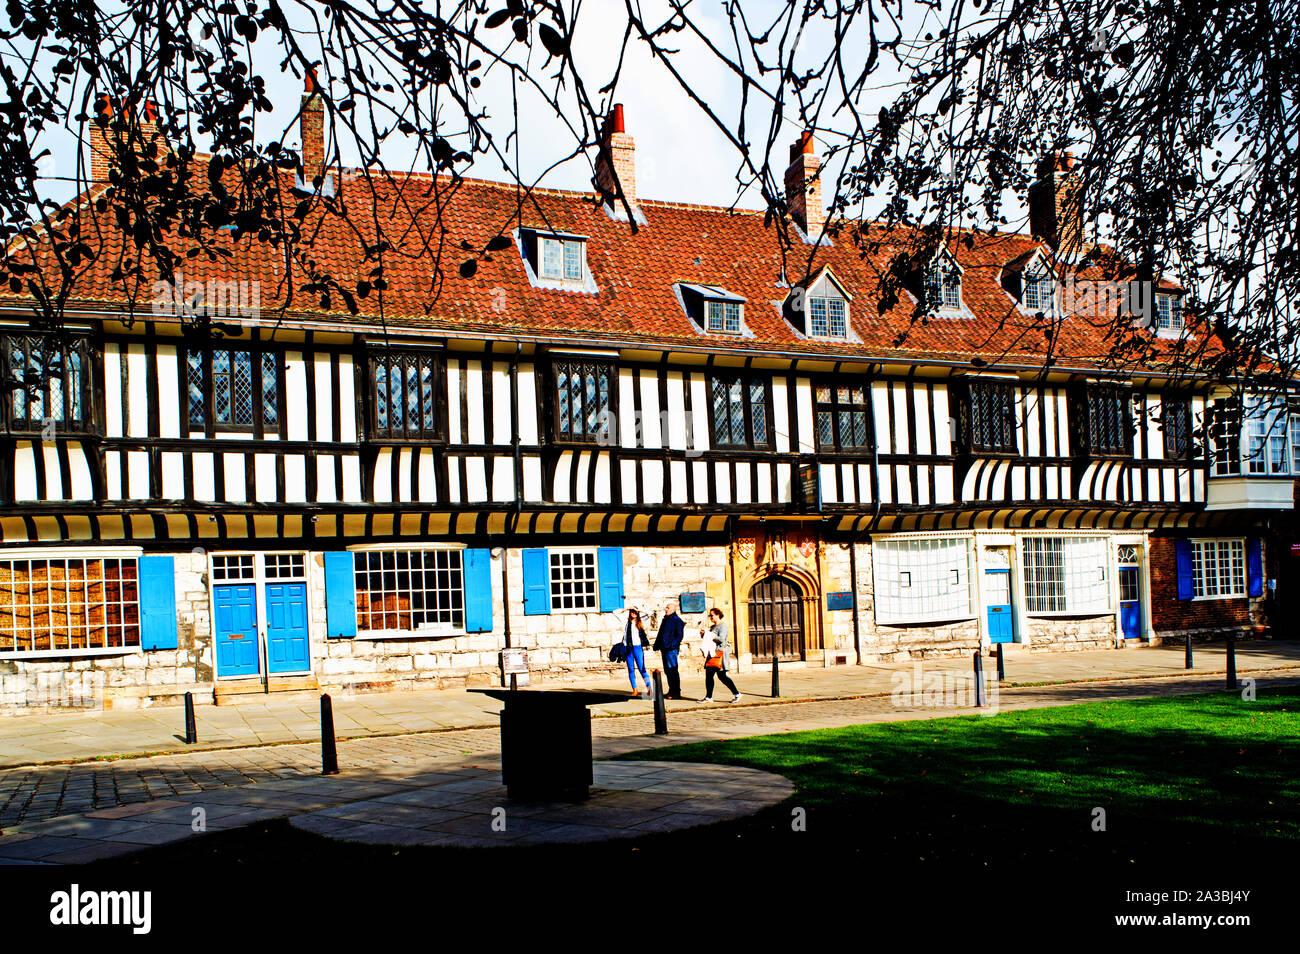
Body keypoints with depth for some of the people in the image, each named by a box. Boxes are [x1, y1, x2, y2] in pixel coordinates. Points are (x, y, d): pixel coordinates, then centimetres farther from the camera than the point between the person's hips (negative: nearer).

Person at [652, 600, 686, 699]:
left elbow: (679, 635, -13)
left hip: (671, 649, -9)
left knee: (672, 670, -9)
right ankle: (671, 691, 18)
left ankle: (676, 693, -6)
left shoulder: (677, 620, -7)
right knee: (667, 670, 11)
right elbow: (660, 634, 24)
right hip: (664, 649, 9)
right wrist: (657, 645, 16)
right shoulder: (665, 620, 19)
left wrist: (672, 645, -22)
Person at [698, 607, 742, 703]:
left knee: (721, 676, -9)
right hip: (712, 654, 9)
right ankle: (708, 697, 6)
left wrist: (710, 636, -14)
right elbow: (708, 639, 24)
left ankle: (736, 694, 0)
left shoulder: (723, 625, -7)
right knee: (708, 675, 3)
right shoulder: (712, 627, 20)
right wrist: (703, 635, 5)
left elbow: (721, 639, -19)